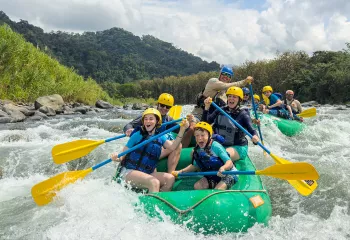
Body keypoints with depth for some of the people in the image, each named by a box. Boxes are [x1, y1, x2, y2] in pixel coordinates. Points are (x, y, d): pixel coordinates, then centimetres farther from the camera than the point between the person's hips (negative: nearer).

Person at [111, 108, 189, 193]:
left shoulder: (160, 137, 10)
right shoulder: (137, 135, -4)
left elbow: (172, 146, -10)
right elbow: (122, 156, -4)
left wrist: (182, 129, -20)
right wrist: (116, 158, -27)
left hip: (146, 173, 6)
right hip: (128, 172, -5)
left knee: (170, 178, -14)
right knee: (154, 182, -29)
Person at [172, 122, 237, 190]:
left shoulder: (216, 146, -24)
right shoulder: (197, 150, -5)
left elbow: (229, 162, -28)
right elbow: (195, 166, 13)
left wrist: (223, 168, -50)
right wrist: (180, 172, 6)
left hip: (227, 175, -6)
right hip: (212, 175, 6)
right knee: (197, 186, -9)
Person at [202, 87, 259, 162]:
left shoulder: (243, 114, -5)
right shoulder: (220, 111, 7)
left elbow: (251, 129, -16)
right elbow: (206, 121, 5)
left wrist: (254, 137, -39)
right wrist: (207, 107, -10)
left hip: (238, 148, -4)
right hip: (219, 145, 4)